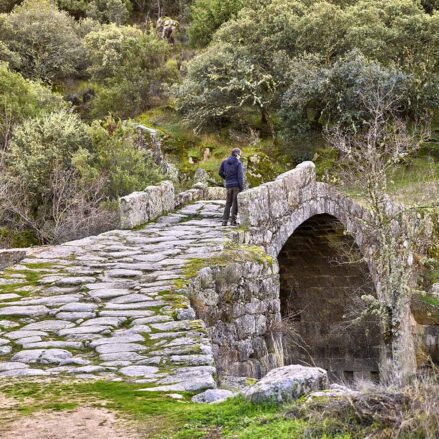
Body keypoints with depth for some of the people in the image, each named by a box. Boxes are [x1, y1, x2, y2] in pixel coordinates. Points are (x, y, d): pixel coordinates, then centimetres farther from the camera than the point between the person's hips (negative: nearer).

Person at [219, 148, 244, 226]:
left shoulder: (225, 162, 6)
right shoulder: (238, 163, -8)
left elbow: (220, 172, 10)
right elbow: (240, 176, -13)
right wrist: (242, 187, -11)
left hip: (229, 185, 4)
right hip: (237, 185, -4)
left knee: (228, 203, 13)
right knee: (235, 203, 1)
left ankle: (225, 220, 5)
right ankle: (233, 221, -1)